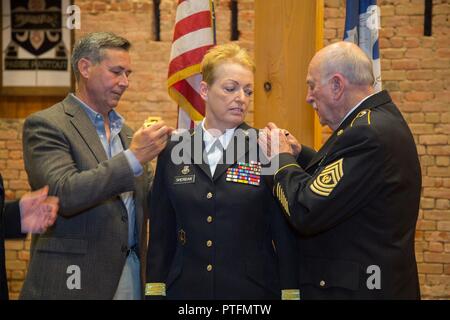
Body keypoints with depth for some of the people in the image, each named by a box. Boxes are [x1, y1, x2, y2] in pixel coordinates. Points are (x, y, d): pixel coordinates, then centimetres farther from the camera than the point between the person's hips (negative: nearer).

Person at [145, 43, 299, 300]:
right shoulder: (174, 152, 4)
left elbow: (286, 234, -3)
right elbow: (161, 233, 7)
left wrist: (290, 292, -6)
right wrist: (155, 291, 3)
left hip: (254, 289, -2)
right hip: (185, 289, 2)